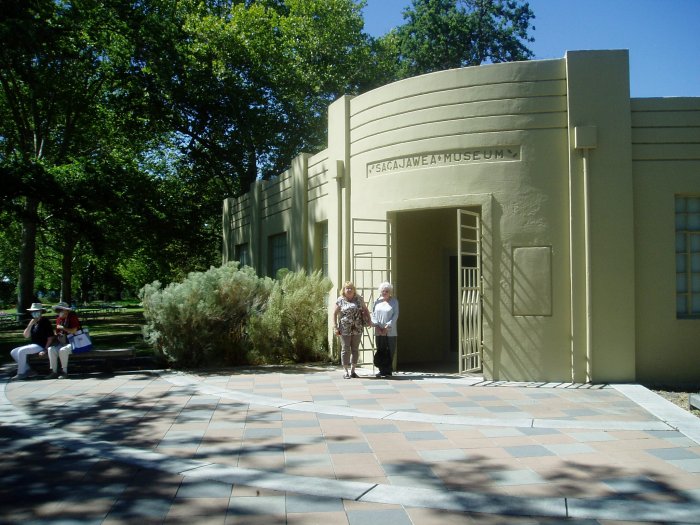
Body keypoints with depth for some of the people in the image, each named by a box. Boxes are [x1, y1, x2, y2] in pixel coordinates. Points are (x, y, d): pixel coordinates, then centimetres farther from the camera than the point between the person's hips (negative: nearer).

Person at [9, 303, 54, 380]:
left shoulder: (45, 322, -8)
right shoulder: (33, 322, 14)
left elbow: (50, 338, -11)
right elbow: (26, 335, 7)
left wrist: (45, 349, -19)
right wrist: (30, 325, -6)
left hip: (41, 346, -9)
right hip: (33, 345, 9)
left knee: (21, 351, -25)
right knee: (13, 352, 2)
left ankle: (21, 373, -16)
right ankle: (28, 370, -1)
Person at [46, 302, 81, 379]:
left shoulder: (73, 317, -9)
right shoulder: (59, 319, 10)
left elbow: (74, 331, -17)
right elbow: (57, 332, 21)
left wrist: (63, 328, -15)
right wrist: (57, 336, 0)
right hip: (62, 343, 7)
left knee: (62, 350, -33)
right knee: (51, 349, -19)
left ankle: (64, 372, -19)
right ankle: (54, 372, -15)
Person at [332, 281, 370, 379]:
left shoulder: (359, 299, 7)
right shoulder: (340, 300, -1)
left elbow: (365, 310, 17)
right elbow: (335, 313, 1)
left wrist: (369, 320, 5)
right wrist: (336, 327, -5)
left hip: (357, 329, 3)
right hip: (345, 329, -3)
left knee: (355, 349, 9)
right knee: (345, 349, 1)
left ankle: (352, 370, 20)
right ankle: (346, 371, 9)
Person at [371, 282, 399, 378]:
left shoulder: (394, 301, 3)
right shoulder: (377, 301, 12)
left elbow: (395, 315, -3)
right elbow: (373, 314, 9)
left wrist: (387, 327, -12)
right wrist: (377, 326, -7)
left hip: (390, 332, -3)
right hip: (379, 332, 3)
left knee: (389, 352, -2)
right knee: (380, 351, 2)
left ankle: (388, 371, 5)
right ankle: (382, 370, 9)